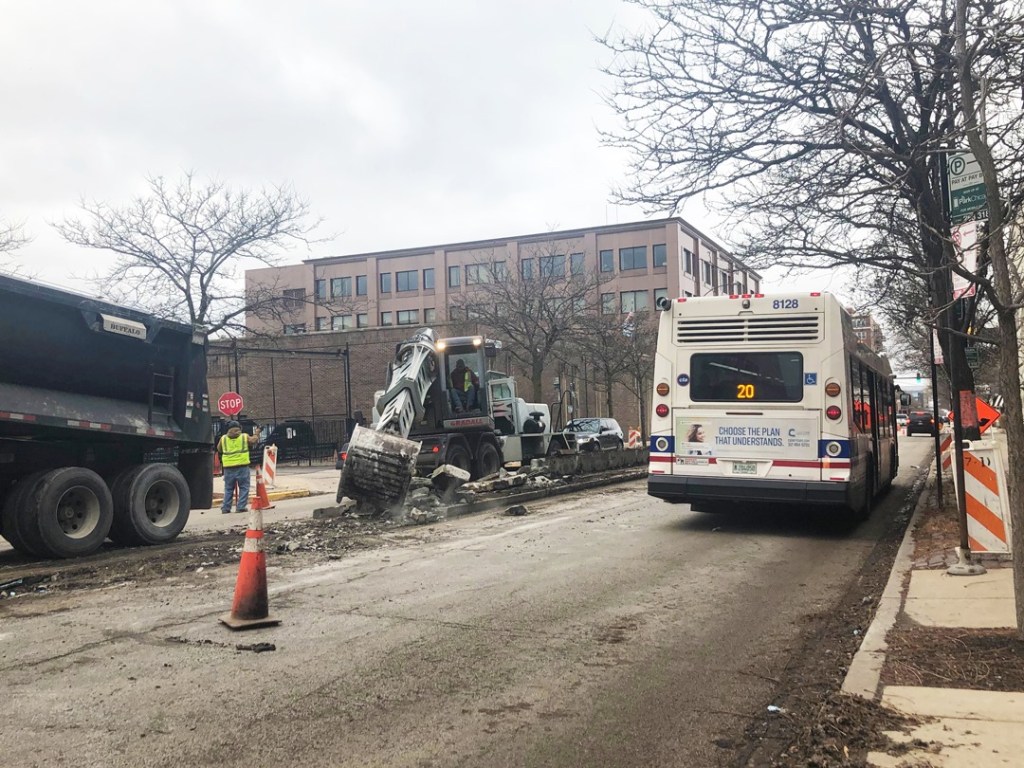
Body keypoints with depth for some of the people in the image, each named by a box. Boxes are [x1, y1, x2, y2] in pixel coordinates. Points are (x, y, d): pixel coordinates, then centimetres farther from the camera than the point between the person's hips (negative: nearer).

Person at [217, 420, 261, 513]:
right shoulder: (244, 437, 2)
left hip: (228, 467, 2)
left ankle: (225, 508, 10)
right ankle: (241, 507, -2)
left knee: (228, 488, 11)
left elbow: (219, 449, 16)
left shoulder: (223, 438, 7)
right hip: (242, 466, -2)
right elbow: (254, 440, 14)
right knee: (243, 488, 4)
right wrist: (256, 434, 31)